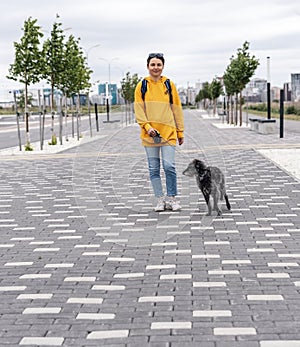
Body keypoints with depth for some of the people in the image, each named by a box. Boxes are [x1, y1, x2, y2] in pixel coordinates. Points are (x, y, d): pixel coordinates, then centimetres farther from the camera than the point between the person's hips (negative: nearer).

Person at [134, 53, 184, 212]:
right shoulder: (141, 86, 4)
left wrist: (180, 131, 9)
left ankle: (171, 198, 7)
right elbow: (138, 110, 1)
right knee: (154, 169, 5)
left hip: (168, 132, -1)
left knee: (169, 166, -8)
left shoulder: (169, 85, 6)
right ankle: (160, 199, 14)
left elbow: (176, 109, 10)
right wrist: (147, 127, -13)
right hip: (149, 134, 1)